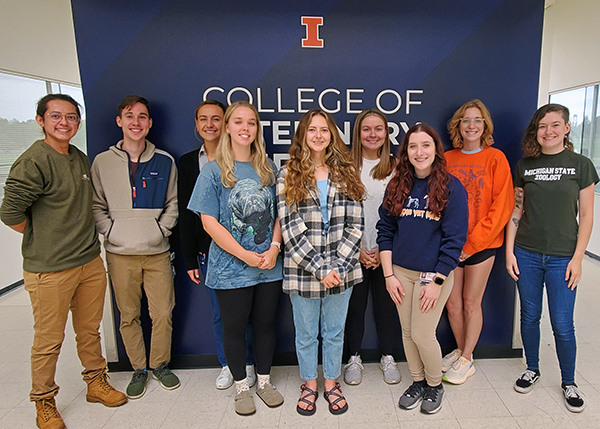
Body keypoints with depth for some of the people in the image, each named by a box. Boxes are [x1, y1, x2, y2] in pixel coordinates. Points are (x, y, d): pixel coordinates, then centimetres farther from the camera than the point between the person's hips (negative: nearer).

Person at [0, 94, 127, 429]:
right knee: (49, 340, 9)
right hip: (49, 269, -6)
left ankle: (96, 382, 37)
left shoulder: (81, 159, 9)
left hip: (90, 262, 6)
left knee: (90, 330, 18)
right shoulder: (33, 161, -14)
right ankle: (44, 402, 29)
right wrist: (44, 241, -3)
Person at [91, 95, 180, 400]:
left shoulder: (164, 161, 4)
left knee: (162, 313, 4)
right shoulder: (102, 162, 4)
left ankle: (160, 364, 27)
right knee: (129, 315, 9)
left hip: (157, 252, 0)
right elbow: (96, 206, 7)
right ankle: (138, 369, 28)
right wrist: (111, 232, -6)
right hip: (120, 253, 0)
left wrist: (161, 229, -3)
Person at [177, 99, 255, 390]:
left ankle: (248, 363, 29)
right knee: (219, 312, 14)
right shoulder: (187, 162, 7)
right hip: (208, 251, 3)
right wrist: (190, 258, 4)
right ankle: (226, 364, 33)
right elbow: (185, 214, 7)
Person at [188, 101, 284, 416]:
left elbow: (279, 213, 8)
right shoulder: (213, 171, -5)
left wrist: (274, 247, -9)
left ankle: (264, 381, 35)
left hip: (269, 266, 3)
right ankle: (241, 386, 33)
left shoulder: (268, 169, 6)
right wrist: (245, 255, -14)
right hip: (231, 268, -3)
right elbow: (209, 222, -9)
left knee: (265, 324, 14)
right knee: (234, 328, 11)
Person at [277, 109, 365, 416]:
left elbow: (355, 225, -1)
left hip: (341, 271, 2)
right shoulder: (287, 177, -3)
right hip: (302, 272, -1)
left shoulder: (346, 174, 3)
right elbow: (290, 229, -11)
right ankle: (309, 384, 39)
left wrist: (339, 265, -11)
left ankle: (331, 383, 40)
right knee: (306, 334, 16)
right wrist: (319, 269, -16)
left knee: (335, 332, 17)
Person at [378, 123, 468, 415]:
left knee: (422, 334, 2)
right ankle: (417, 382, 36)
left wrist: (436, 281, -13)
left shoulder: (451, 187, -9)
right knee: (407, 332, 13)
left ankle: (435, 384, 30)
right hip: (400, 272, 4)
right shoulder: (397, 185, 2)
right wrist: (388, 275, -3)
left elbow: (454, 239, -11)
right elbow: (385, 229, 3)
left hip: (434, 273, -4)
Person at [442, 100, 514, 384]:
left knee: (471, 303, 7)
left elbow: (502, 206, -8)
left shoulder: (495, 158, -4)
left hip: (482, 244, -3)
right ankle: (460, 351, 33)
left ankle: (466, 360, 25)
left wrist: (472, 243, -12)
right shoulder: (447, 159, 5)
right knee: (452, 303, 10)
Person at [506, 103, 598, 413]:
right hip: (526, 254, 2)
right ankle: (532, 369, 34)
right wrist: (509, 251, 1)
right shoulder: (524, 166, 4)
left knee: (562, 324, 3)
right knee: (529, 316, 13)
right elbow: (516, 211, 6)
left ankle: (569, 382, 26)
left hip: (562, 257, -2)